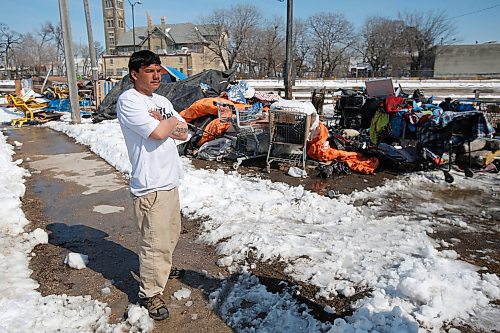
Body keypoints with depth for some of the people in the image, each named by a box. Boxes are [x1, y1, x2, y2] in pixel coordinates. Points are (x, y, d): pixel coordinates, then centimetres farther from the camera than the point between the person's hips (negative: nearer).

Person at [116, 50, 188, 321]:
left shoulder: (161, 101, 14)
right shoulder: (128, 101, -12)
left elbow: (184, 133, 8)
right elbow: (158, 133, -23)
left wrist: (163, 123, -10)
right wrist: (172, 122, -3)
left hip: (170, 181, 9)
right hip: (150, 186, -8)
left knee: (170, 234, 23)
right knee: (155, 242, 0)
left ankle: (160, 269, 46)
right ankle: (150, 294, 18)